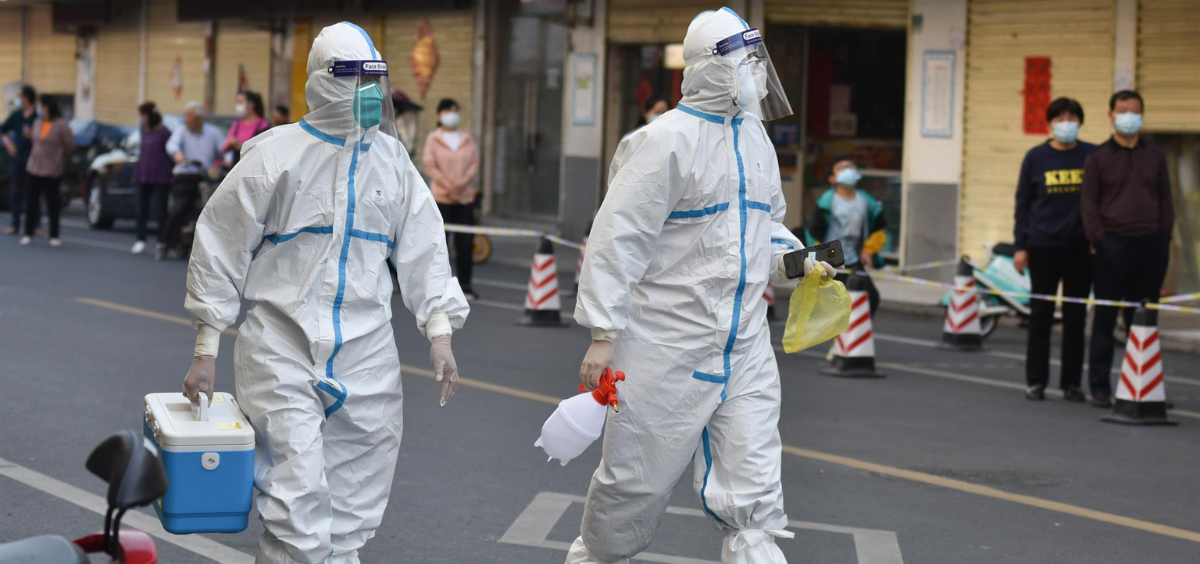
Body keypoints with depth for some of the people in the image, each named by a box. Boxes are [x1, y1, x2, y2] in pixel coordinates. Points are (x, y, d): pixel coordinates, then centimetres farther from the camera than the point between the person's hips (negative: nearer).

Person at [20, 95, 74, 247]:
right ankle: (28, 234, 12)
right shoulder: (38, 123, 7)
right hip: (35, 169, 5)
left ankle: (54, 236, 11)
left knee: (52, 204, 2)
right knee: (31, 202, 5)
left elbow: (70, 146, -3)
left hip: (52, 171, -5)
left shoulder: (61, 125, -11)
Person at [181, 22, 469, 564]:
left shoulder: (391, 159, 9)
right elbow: (220, 249, -1)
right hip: (282, 353, -4)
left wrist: (439, 332, 1)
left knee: (354, 508, 8)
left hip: (365, 355, 5)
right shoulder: (276, 154, -5)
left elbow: (423, 250, 13)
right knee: (298, 503, -12)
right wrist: (206, 351, -3)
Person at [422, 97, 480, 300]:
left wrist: (462, 183, -11)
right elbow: (430, 165, -5)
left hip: (465, 197, 3)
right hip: (442, 198, -3)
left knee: (466, 243, 2)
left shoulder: (466, 139, 12)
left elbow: (475, 163, 5)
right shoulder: (433, 138, 2)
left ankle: (465, 284, 7)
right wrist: (448, 186, -14)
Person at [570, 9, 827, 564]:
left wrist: (796, 258, 6)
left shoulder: (754, 136, 10)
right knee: (635, 478, 8)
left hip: (744, 346, 6)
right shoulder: (668, 139, -14)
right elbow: (617, 236, -15)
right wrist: (602, 333, -18)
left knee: (753, 496, -1)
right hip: (667, 345, -6)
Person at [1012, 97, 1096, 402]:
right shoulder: (1036, 157, 2)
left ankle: (1071, 382, 12)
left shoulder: (1093, 156, 4)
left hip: (1081, 247, 1)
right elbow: (1022, 203, 5)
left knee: (1076, 316, 5)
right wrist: (1020, 246, 0)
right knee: (1041, 314, 3)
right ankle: (1036, 382, 10)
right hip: (1044, 245, -1)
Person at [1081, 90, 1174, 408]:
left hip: (1151, 245, 3)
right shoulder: (1099, 158, 3)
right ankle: (1100, 387, 2)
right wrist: (1097, 239, -8)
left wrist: (1165, 237, 5)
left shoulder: (1155, 155, 12)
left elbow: (1165, 198, 14)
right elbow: (1089, 202, 2)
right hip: (1114, 246, -3)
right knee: (1105, 318, -1)